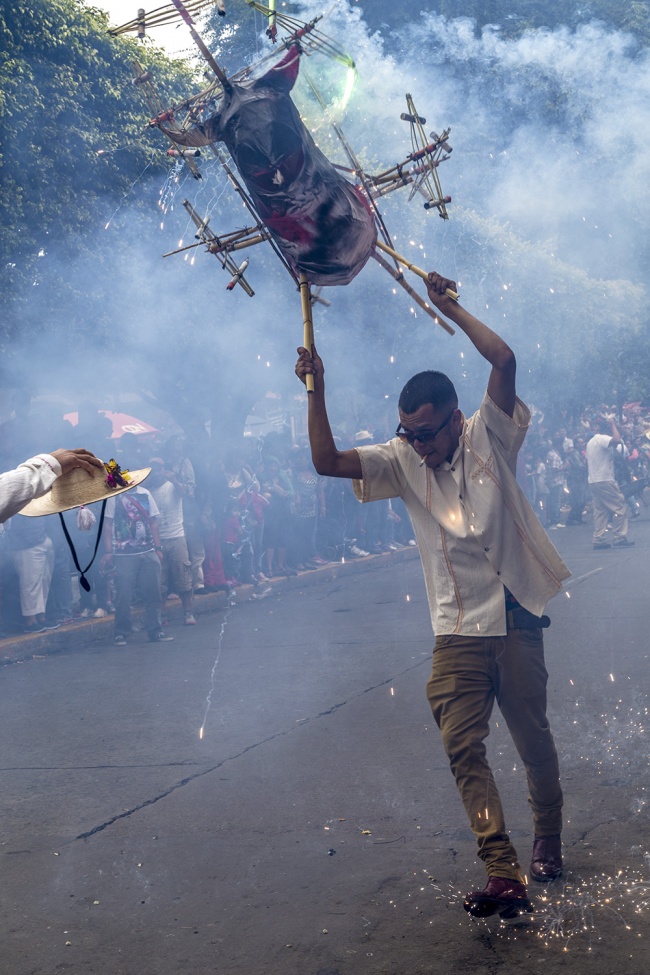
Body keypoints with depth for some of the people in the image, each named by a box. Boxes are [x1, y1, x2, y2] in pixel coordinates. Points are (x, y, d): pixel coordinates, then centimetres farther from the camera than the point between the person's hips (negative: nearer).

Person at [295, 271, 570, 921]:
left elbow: (504, 360, -16)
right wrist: (316, 389, -13)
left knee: (534, 739, 11)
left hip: (516, 622, -1)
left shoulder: (489, 438, -2)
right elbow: (327, 461, -5)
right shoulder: (402, 461, 5)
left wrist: (449, 307, -11)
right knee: (462, 747, -12)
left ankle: (548, 842, 35)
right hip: (458, 631, 2)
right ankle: (502, 876, -14)